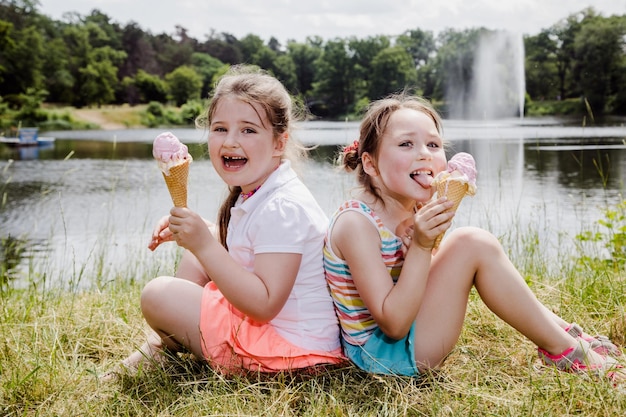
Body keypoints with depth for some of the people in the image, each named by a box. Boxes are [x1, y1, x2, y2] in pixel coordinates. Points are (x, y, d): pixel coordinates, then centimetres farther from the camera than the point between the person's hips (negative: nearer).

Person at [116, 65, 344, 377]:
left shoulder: (283, 208, -25)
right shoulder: (252, 193, 5)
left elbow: (264, 304, -30)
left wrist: (204, 244, -33)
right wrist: (194, 232, 3)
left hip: (288, 345, -10)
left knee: (157, 295, -12)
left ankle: (167, 344, 23)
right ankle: (156, 348, 21)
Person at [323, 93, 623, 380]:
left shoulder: (413, 210, 2)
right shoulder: (356, 222, -23)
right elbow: (393, 325, -25)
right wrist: (420, 246, -31)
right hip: (381, 355, -9)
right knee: (473, 244, -20)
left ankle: (559, 330, 10)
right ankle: (566, 352, -6)